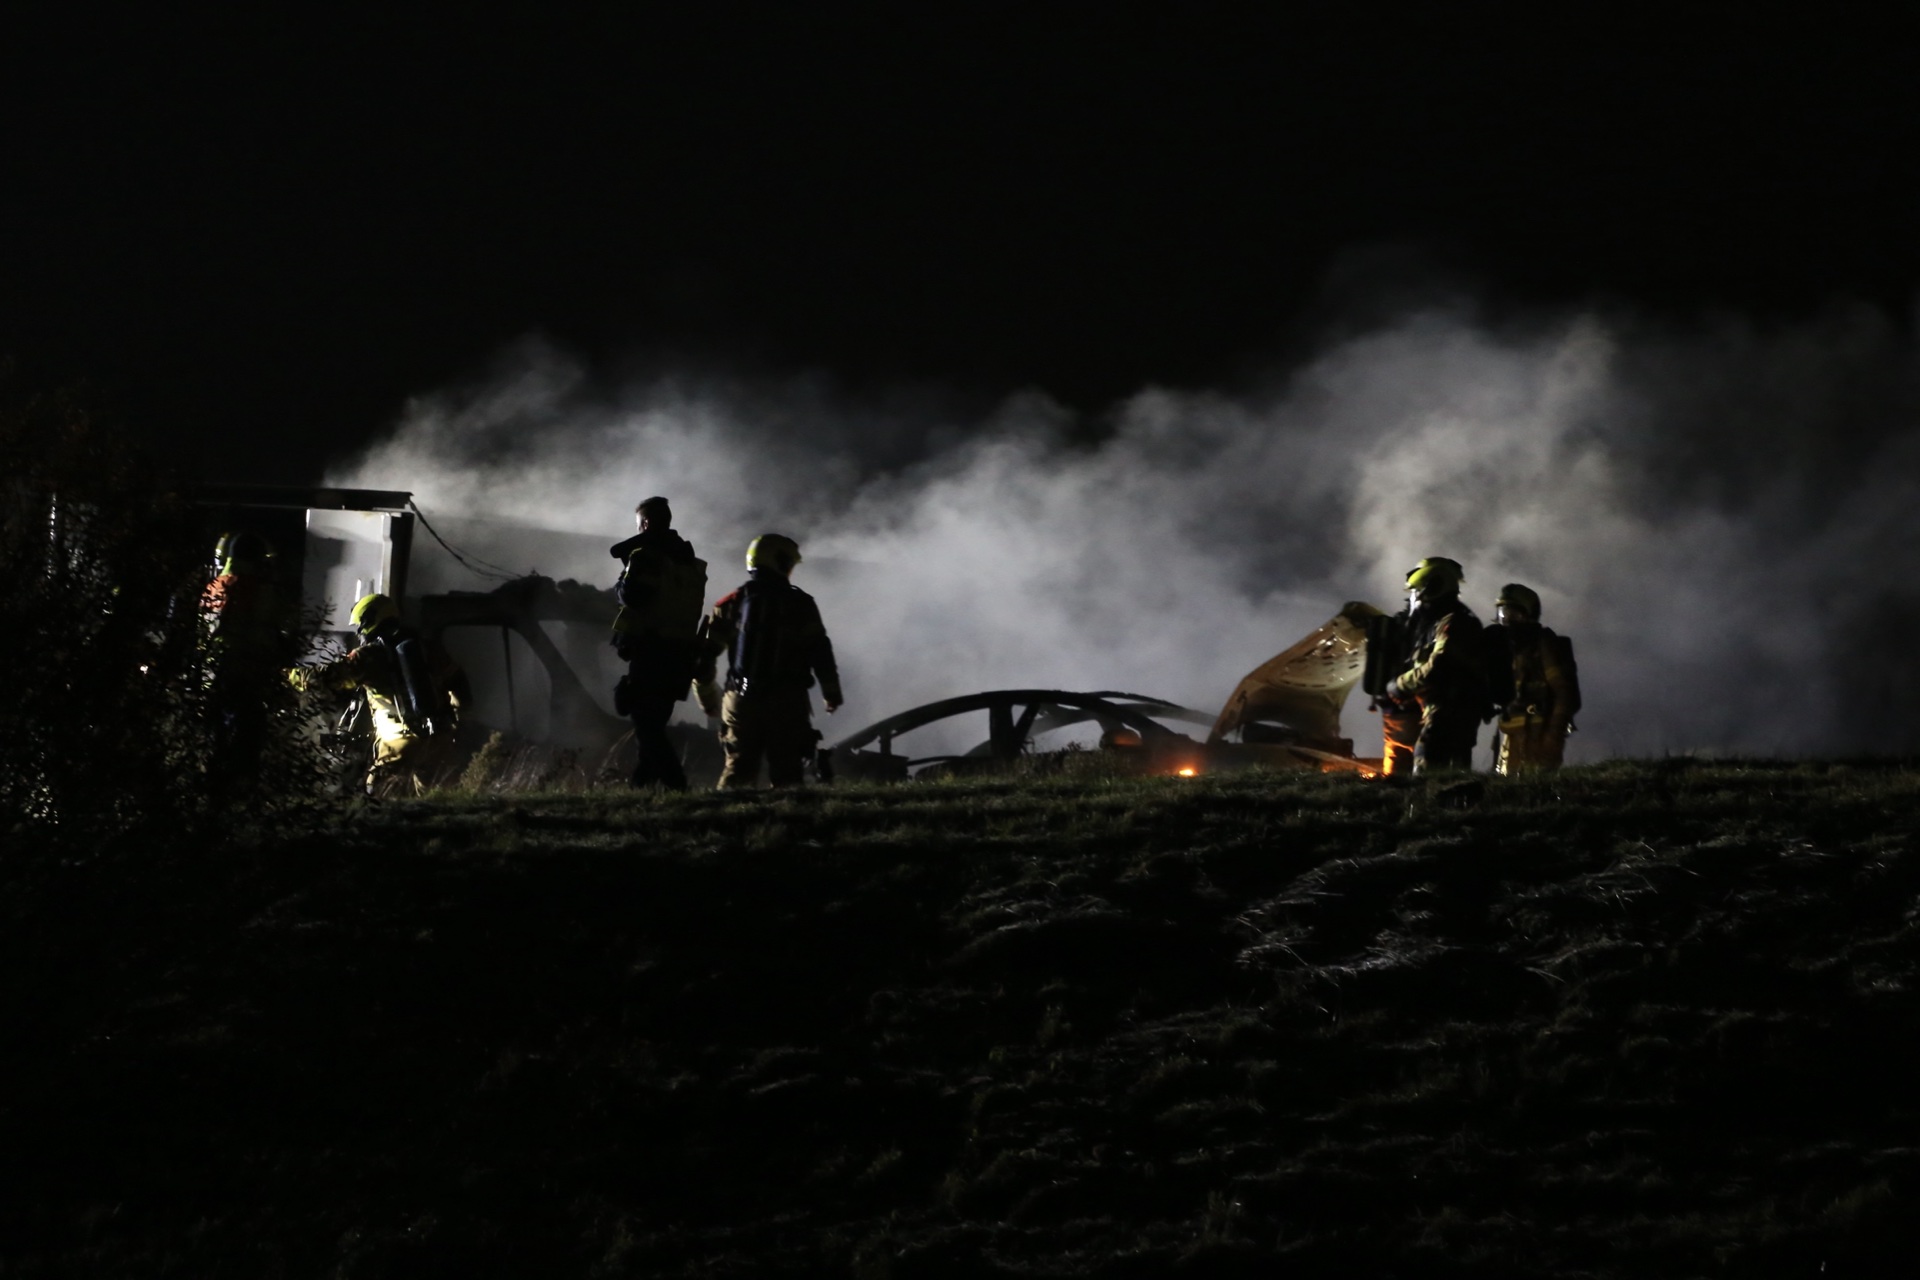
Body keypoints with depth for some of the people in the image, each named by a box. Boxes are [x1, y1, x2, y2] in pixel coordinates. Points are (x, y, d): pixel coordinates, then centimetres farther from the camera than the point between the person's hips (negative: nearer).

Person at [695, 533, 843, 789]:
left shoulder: (732, 604, 6)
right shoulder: (800, 604, -1)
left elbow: (706, 651, 6)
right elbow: (820, 652, -1)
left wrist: (706, 694, 18)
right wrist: (831, 692, 10)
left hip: (742, 700, 2)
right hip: (787, 701, -2)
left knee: (739, 765, 9)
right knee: (785, 768, 2)